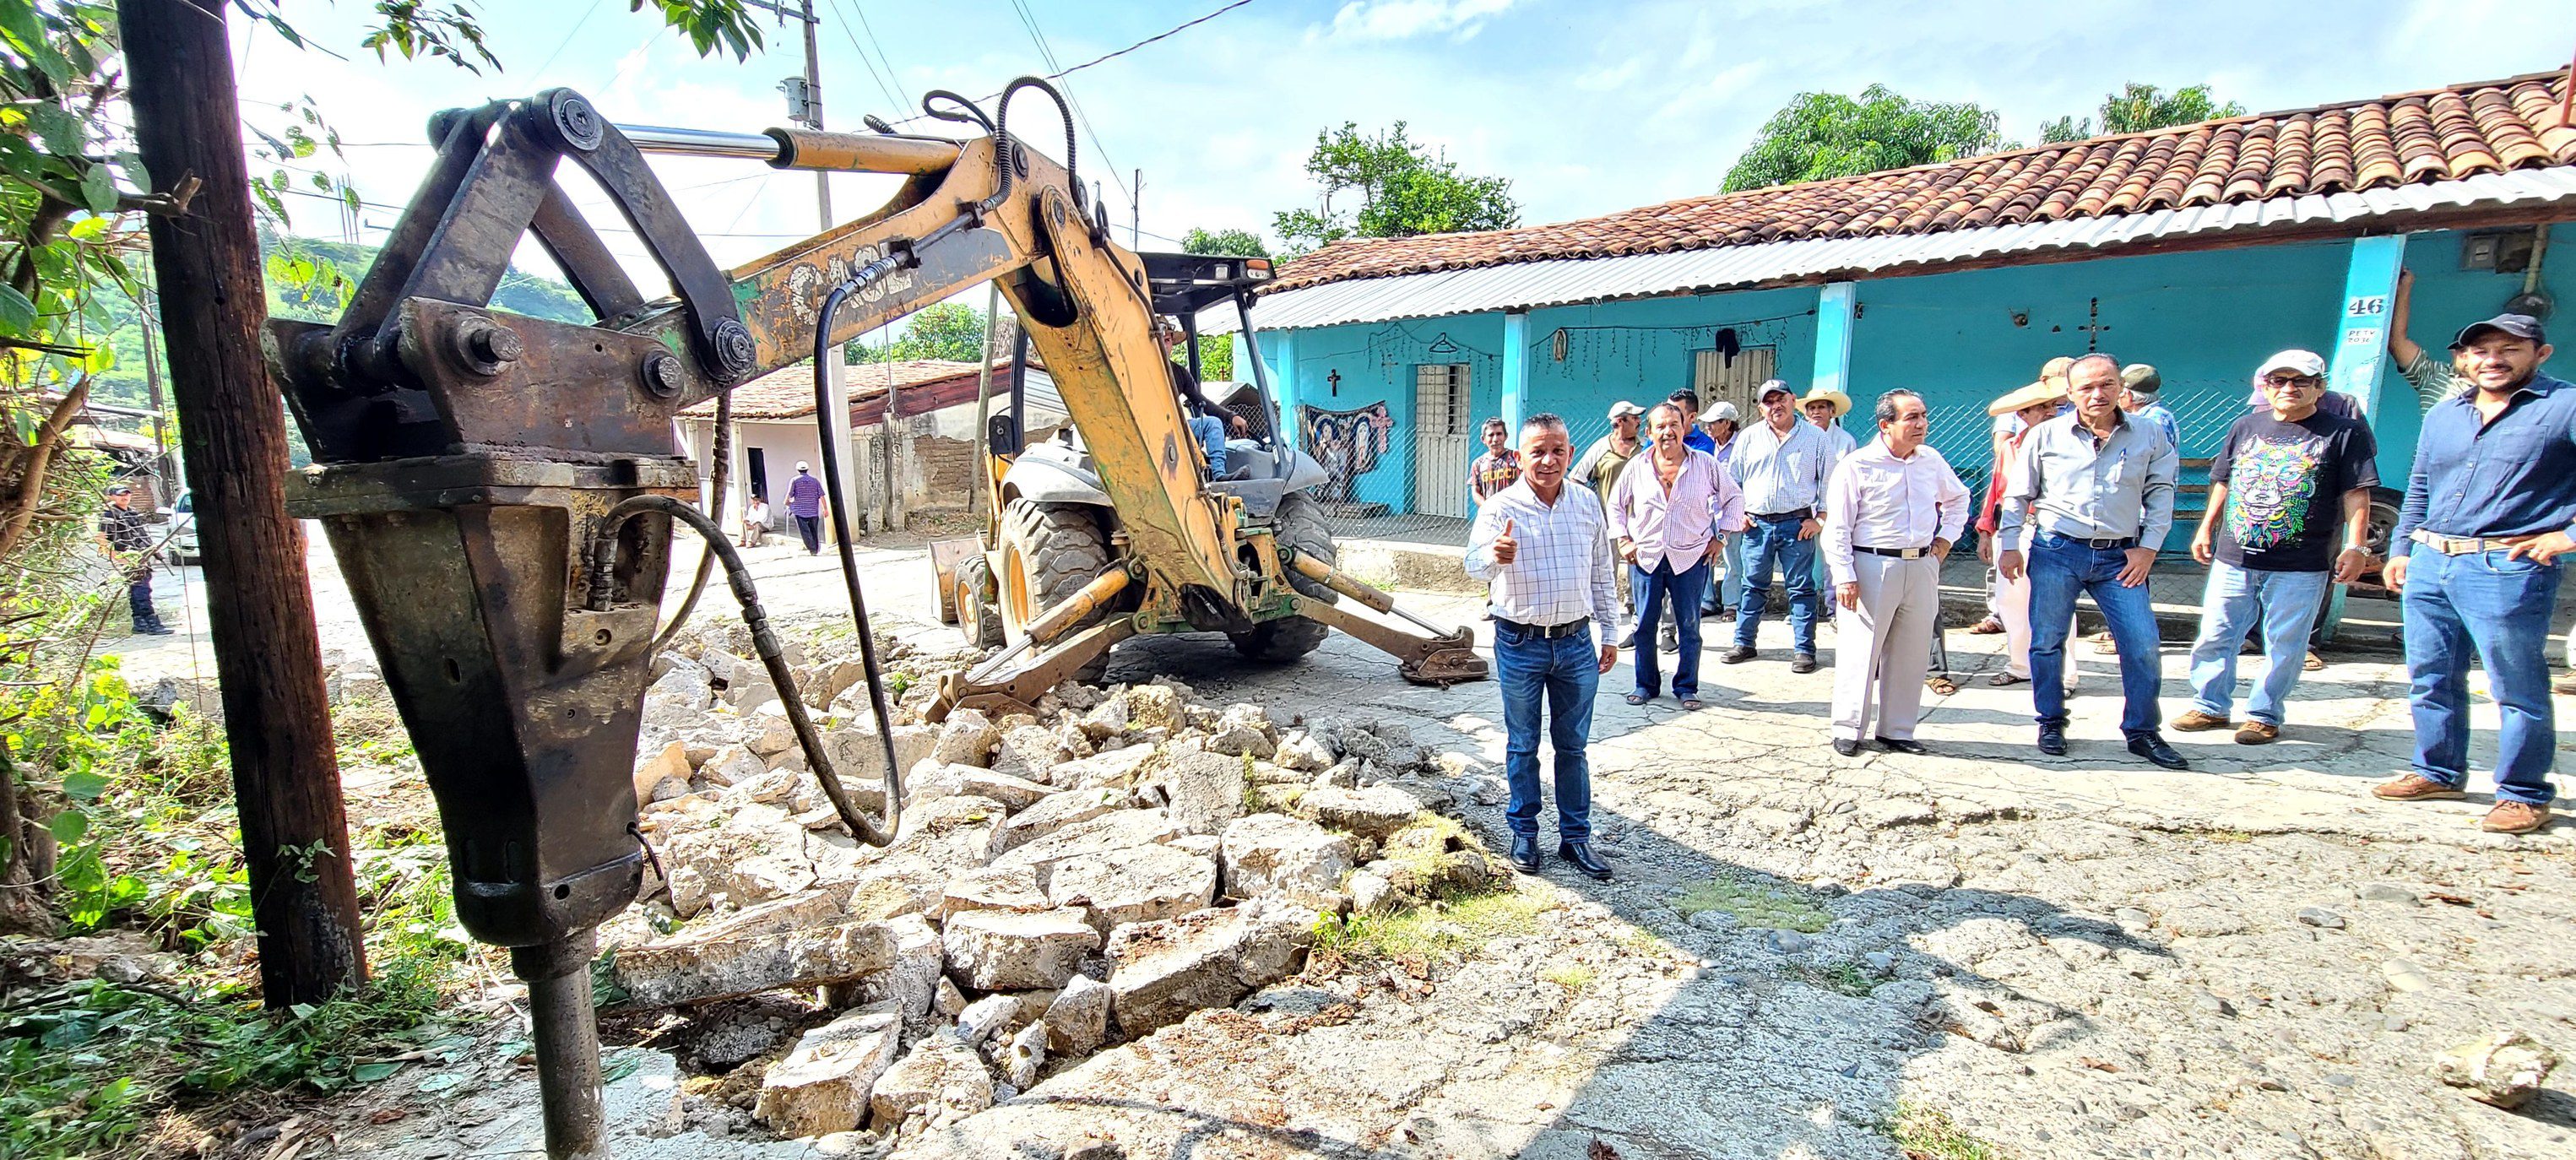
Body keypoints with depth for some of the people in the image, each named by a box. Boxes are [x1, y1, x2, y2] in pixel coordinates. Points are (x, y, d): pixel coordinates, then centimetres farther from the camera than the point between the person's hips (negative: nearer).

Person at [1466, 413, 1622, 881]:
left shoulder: (1588, 504, 2)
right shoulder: (1501, 507, -10)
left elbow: (1602, 573, 11)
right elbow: (1474, 564, -25)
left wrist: (1609, 633, 12)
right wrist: (1494, 554, -49)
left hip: (1576, 643, 3)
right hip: (1520, 644, -3)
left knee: (1573, 746, 12)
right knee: (1523, 746, 10)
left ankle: (1576, 837, 25)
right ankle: (1524, 833, 25)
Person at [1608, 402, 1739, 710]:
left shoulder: (1706, 464, 0)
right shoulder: (1637, 467, 2)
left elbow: (1734, 498, 11)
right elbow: (1616, 504, 14)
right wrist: (1622, 540, 6)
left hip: (1691, 558, -1)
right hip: (1645, 557, 1)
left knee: (1689, 626, 5)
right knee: (1644, 624, 5)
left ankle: (1686, 687, 17)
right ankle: (1646, 684, 18)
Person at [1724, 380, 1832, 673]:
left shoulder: (1815, 437, 4)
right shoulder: (1749, 437, 8)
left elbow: (1827, 480, 6)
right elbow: (1732, 478, 13)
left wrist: (1820, 518, -2)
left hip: (1798, 523, -1)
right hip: (1756, 524, 2)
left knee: (1801, 588, 3)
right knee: (1753, 586, 8)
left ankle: (1804, 649, 9)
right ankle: (1744, 643, 17)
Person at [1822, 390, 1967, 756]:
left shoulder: (1932, 461, 9)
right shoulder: (1857, 465, -8)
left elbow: (1958, 498, 30)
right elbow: (1837, 527, -9)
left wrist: (1946, 536, 15)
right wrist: (1844, 576, -15)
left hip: (1922, 567, 6)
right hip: (1873, 566, -6)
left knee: (1912, 654, 10)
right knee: (1861, 651, -2)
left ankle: (1896, 731, 21)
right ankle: (1848, 730, 10)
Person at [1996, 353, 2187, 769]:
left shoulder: (2149, 437, 7)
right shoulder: (2045, 435, 3)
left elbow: (2160, 493, 9)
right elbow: (2018, 494, 7)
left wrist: (2148, 546, 1)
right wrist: (2009, 544, 2)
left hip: (2120, 556, 1)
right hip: (2056, 551, -1)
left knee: (2143, 643, -3)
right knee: (2047, 640, 4)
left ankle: (2142, 731, 12)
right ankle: (2051, 723, 20)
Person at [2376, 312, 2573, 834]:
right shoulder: (2442, 414, 16)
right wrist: (2402, 548, 15)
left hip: (2508, 570, -6)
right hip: (2428, 564, 6)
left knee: (2518, 689, 2)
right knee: (2431, 678, 13)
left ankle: (2524, 794, 13)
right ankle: (2438, 772, 26)